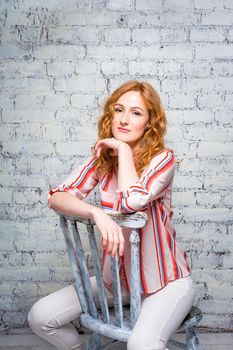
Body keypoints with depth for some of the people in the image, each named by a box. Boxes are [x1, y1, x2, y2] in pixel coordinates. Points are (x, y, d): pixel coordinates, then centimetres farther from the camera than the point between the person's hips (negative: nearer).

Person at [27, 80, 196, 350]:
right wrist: (97, 213, -34)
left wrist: (123, 149, -21)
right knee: (39, 317, -3)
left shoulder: (162, 158, -15)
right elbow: (57, 197, -16)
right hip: (116, 277, 5)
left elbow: (132, 201, -33)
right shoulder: (102, 159, -3)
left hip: (165, 280, -5)